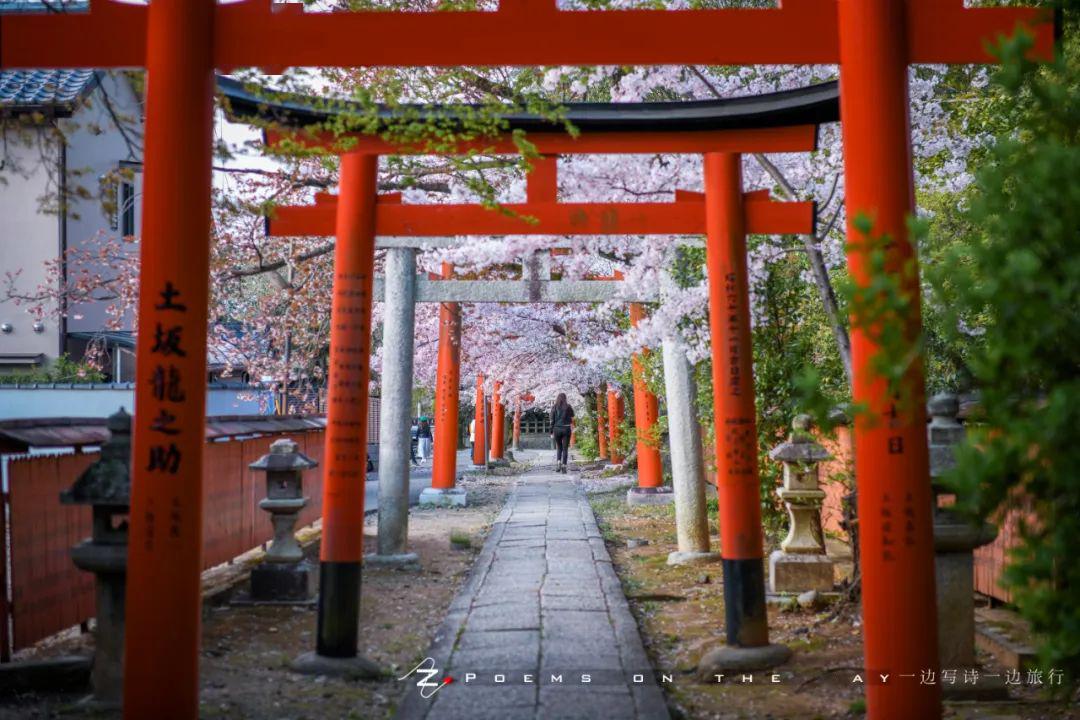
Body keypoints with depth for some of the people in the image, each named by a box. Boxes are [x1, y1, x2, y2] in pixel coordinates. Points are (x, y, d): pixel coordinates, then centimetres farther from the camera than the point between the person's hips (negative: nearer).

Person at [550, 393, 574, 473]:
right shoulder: (568, 407, -2)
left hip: (557, 429, 1)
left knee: (559, 447, 17)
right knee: (565, 448, 3)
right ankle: (564, 466, -4)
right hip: (566, 429, -1)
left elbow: (552, 421, -1)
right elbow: (572, 417, 6)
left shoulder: (554, 408, 0)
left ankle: (558, 462, -4)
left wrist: (551, 432, 3)